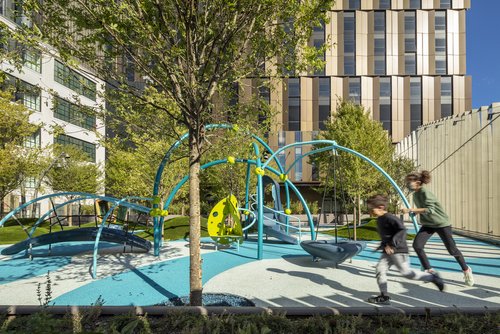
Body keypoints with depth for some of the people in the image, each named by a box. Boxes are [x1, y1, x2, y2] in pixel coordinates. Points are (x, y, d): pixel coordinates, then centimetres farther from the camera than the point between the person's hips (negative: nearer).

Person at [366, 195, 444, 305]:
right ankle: (384, 297, 5)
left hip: (398, 250, -9)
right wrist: (383, 245, 19)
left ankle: (432, 277, 17)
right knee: (380, 269, 0)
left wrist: (391, 244, -26)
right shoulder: (379, 220, 12)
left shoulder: (389, 218, -18)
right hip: (388, 251, 9)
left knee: (406, 272, -3)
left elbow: (402, 230, -26)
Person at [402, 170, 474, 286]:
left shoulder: (425, 193, -24)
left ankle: (466, 270, 32)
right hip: (428, 224, 7)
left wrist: (410, 210, -40)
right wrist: (415, 212, 1)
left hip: (441, 223, -7)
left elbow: (430, 209, -37)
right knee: (417, 245, -12)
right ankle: (429, 270, 2)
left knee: (452, 249, 5)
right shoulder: (415, 194, 1)